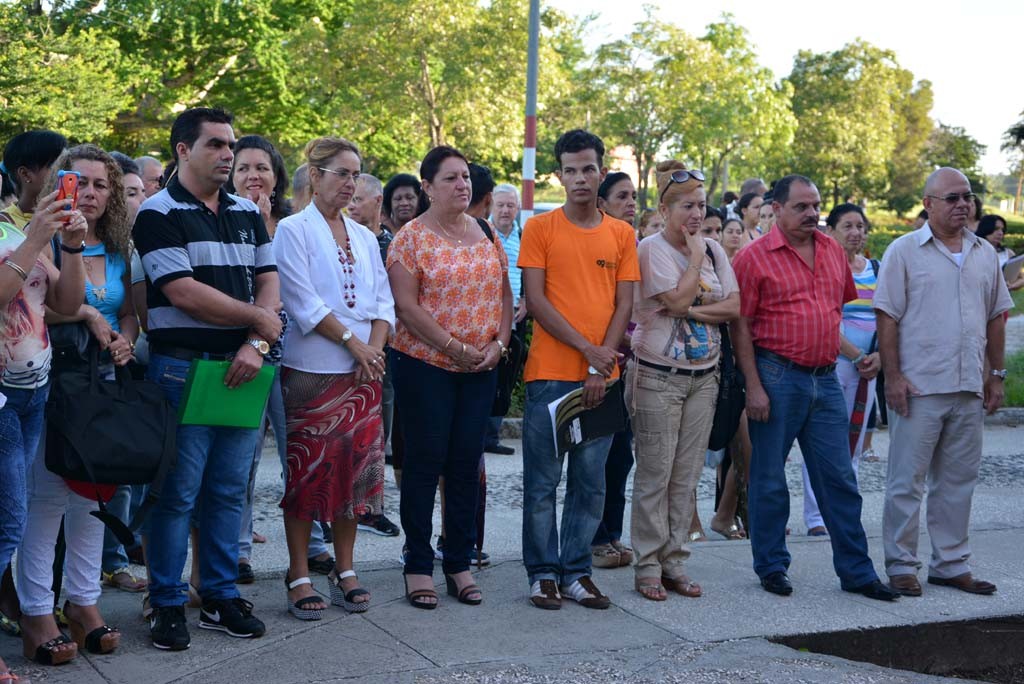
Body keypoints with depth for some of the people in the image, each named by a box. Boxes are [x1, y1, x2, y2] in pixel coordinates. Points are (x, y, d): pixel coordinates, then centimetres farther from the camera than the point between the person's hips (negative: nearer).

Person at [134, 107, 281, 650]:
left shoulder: (247, 213, 14)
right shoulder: (159, 213, -6)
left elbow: (268, 282, 8)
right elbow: (183, 293, -15)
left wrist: (256, 345, -9)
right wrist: (259, 319, -7)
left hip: (242, 367, 6)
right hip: (183, 367, -5)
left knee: (230, 489, 11)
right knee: (178, 493, 0)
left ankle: (221, 597, 21)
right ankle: (167, 605, 11)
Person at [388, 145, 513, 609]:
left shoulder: (487, 235, 10)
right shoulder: (412, 237, -5)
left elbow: (504, 295, 12)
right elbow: (407, 305, -13)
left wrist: (499, 344, -3)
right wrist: (456, 348, -16)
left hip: (482, 367, 5)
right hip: (425, 365, -4)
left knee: (466, 463, 7)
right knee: (426, 462, 0)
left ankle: (459, 564, 16)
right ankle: (418, 566, 9)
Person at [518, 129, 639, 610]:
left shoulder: (622, 235, 9)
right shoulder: (540, 228, 1)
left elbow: (623, 305, 6)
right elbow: (535, 300, -6)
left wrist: (602, 364, -6)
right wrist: (586, 349, -12)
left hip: (601, 378, 3)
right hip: (550, 373, -3)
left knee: (591, 483, 7)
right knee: (543, 480, 1)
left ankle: (576, 571, 17)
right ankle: (543, 574, 11)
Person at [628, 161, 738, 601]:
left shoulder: (714, 250, 10)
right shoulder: (653, 249, -7)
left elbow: (733, 307, 3)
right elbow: (677, 300, -18)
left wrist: (691, 310, -11)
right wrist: (696, 256, -8)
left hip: (703, 377, 5)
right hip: (659, 377, -5)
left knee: (686, 476, 8)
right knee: (655, 474, -2)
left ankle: (674, 561, 16)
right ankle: (648, 567, 6)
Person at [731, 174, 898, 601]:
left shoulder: (833, 252, 11)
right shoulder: (754, 257, -6)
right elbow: (740, 326, -8)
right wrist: (753, 386, -13)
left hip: (825, 379, 5)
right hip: (776, 377, -5)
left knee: (839, 478, 7)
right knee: (769, 479, 5)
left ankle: (856, 571, 13)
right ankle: (772, 567, 18)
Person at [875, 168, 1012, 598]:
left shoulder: (985, 254, 12)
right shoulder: (904, 251, -4)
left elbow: (996, 317, 17)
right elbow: (887, 318, -7)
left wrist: (996, 375, 12)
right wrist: (893, 376, -13)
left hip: (970, 388, 5)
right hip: (918, 386, -5)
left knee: (958, 481, 12)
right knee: (906, 481, 0)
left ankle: (951, 564, 21)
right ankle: (901, 566, 9)